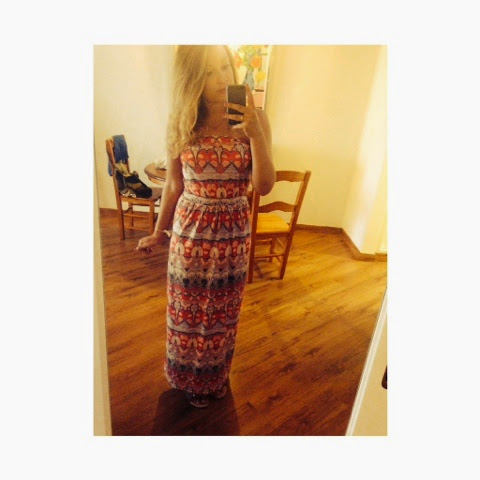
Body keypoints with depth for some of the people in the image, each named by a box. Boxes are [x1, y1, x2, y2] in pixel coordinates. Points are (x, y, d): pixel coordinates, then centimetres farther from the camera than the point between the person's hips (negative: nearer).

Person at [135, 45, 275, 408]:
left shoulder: (254, 119, -7)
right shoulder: (182, 123, -4)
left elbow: (264, 186, -12)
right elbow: (173, 185, 4)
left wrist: (255, 134, -25)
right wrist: (159, 233, 10)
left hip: (233, 232, 0)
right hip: (190, 230, 1)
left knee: (223, 310, 18)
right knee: (188, 309, 16)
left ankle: (217, 375, 47)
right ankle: (190, 377, 45)